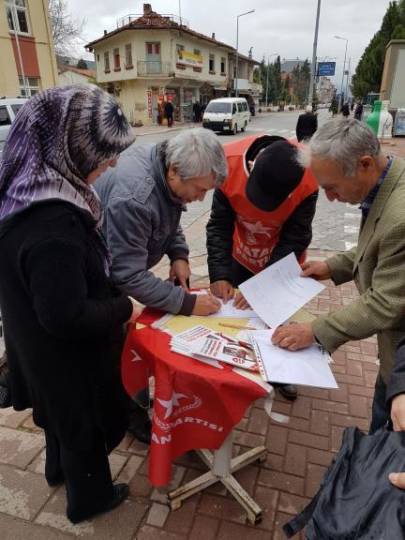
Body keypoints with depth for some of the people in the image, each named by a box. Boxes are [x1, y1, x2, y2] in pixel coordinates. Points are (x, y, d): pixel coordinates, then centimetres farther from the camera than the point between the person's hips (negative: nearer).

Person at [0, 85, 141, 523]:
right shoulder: (52, 223, -37)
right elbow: (67, 316, -32)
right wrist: (124, 308, -17)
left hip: (42, 344, 8)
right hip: (66, 352, -8)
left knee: (62, 411, 32)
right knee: (84, 423, 18)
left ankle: (60, 468, 60)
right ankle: (89, 498, 46)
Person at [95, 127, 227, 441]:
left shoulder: (166, 165, -13)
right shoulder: (133, 198, -40)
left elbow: (168, 219, 5)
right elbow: (129, 276, -36)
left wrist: (179, 254, -12)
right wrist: (187, 302, -34)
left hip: (119, 262, 8)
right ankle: (135, 411, 27)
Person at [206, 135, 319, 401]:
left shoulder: (307, 180, -31)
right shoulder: (230, 164, -28)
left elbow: (295, 239, -24)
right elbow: (219, 226, -21)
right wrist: (220, 275, -29)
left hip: (282, 258, -1)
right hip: (241, 256, 1)